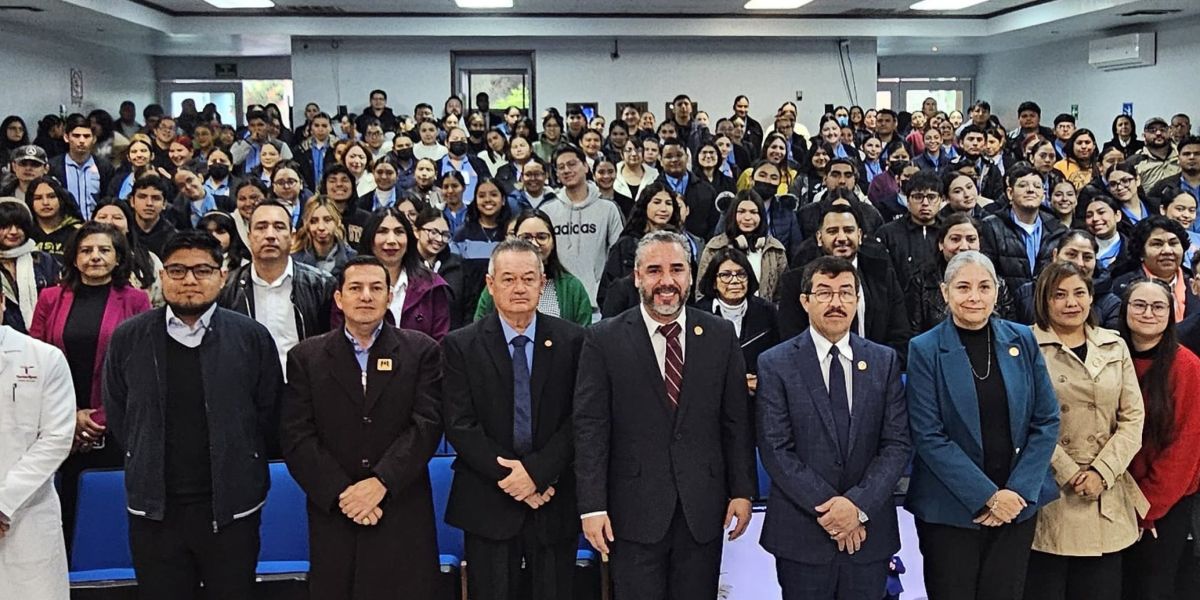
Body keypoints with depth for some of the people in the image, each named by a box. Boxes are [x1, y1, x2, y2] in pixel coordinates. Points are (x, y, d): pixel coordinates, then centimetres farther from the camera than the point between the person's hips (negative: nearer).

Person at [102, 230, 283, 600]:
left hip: (231, 506, -1)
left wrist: (246, 473, 5)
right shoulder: (128, 338, 2)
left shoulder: (252, 337, -3)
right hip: (153, 508, 1)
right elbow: (116, 416, 11)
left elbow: (270, 416, 3)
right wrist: (147, 467, 9)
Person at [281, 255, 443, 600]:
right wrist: (342, 493, -12)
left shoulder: (421, 351, 3)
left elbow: (426, 425, -6)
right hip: (333, 514, 1)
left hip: (403, 515, -1)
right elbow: (296, 437, -1)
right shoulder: (306, 357, 6)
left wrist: (381, 482, -16)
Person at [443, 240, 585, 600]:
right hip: (488, 505, 0)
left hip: (555, 500, 1)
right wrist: (508, 475, -13)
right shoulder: (461, 345, -1)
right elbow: (459, 425, -6)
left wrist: (537, 470, -14)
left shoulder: (572, 341, 0)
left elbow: (579, 418, -4)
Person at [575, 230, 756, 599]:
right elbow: (590, 427, -6)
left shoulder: (721, 334, 3)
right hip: (634, 512, -2)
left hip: (703, 510, 2)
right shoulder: (604, 340, -4)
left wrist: (743, 490, 3)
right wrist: (592, 506, -10)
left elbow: (737, 421, 6)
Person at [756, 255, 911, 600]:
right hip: (801, 534, -2)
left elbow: (898, 443, 0)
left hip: (869, 532, 2)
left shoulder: (884, 361, 5)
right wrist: (826, 508, -14)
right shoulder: (775, 364, -3)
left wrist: (859, 504, -13)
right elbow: (775, 450, -9)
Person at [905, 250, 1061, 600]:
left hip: (1018, 503, 3)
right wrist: (988, 496, -14)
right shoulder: (925, 350, -6)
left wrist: (1019, 491, -7)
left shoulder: (1022, 341, 4)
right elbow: (928, 436, -11)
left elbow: (1047, 421, 3)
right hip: (951, 511, -3)